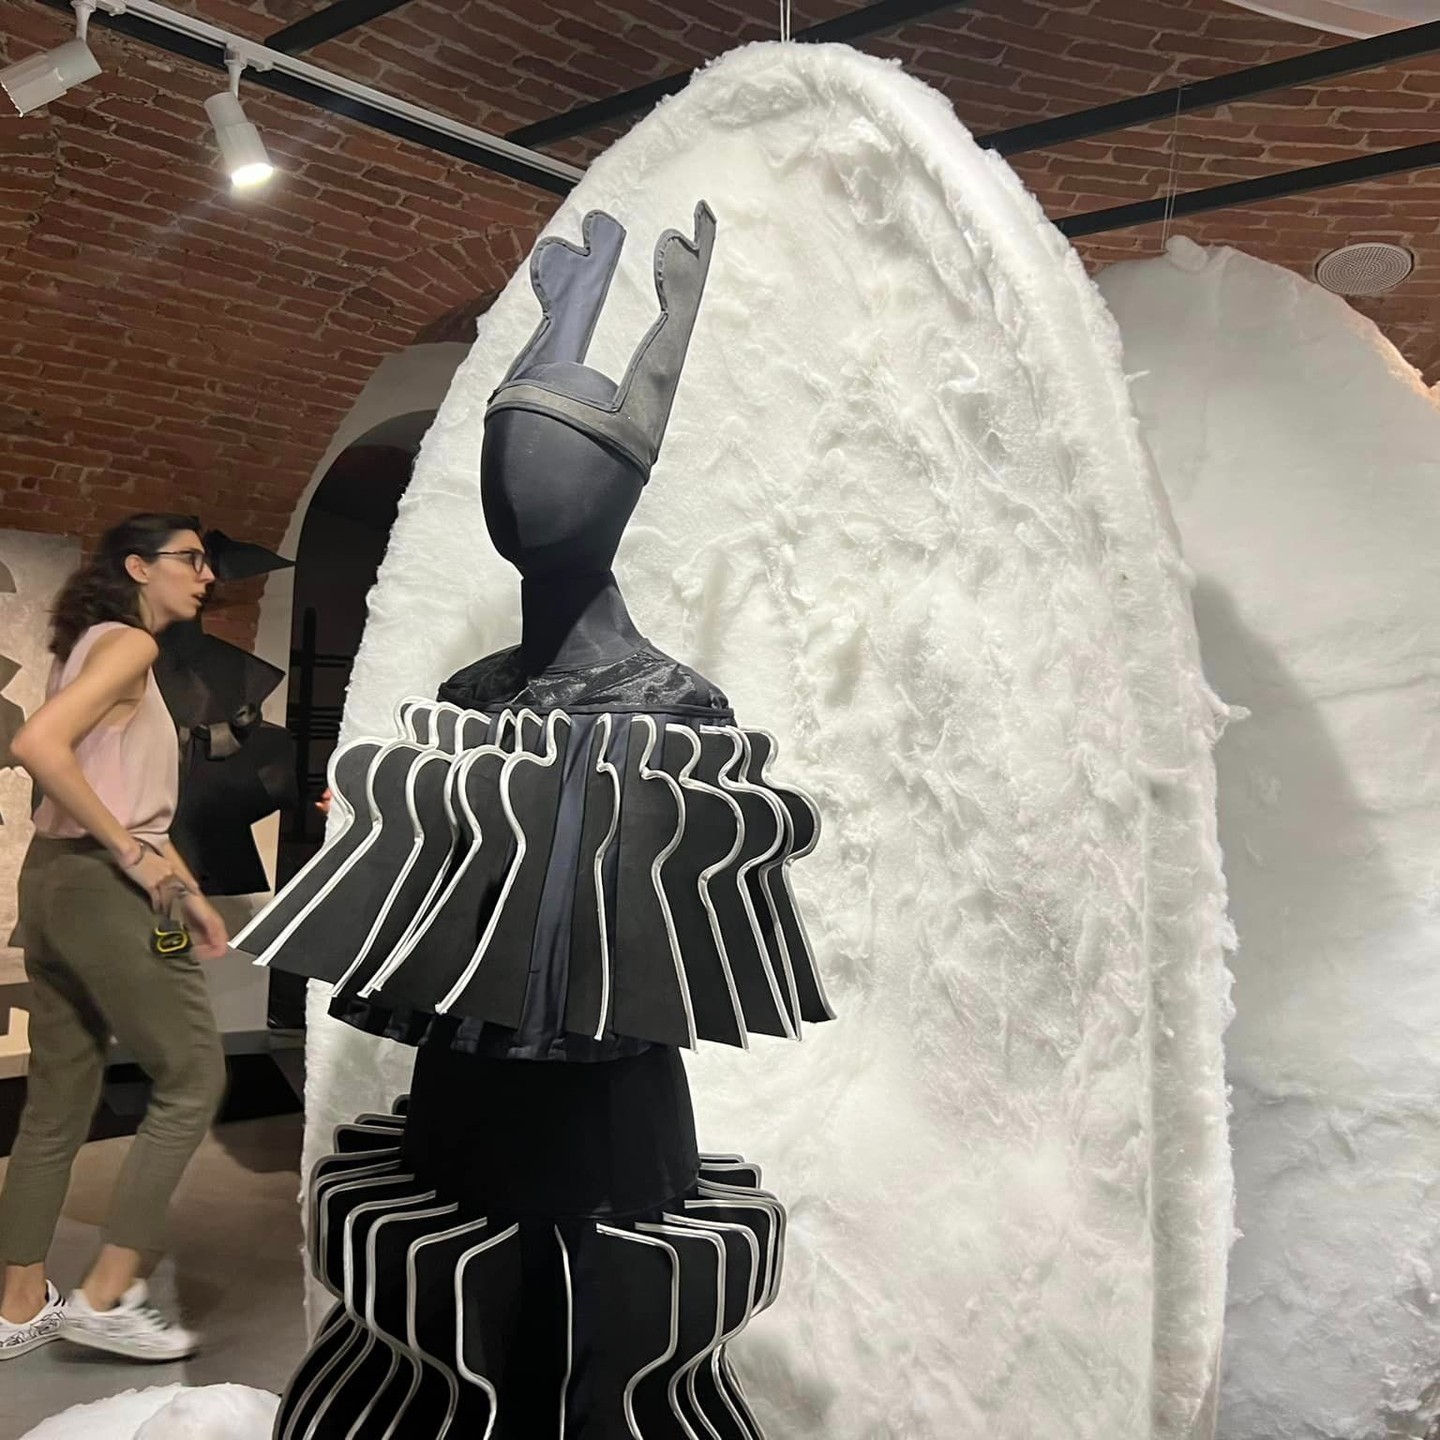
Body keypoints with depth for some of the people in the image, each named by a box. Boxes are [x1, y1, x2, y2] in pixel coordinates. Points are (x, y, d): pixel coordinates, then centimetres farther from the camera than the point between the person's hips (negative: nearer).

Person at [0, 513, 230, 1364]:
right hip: (101, 887, -10)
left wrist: (190, 892, 15)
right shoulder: (126, 643, -9)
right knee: (193, 1079, -1)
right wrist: (133, 854, -21)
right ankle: (106, 1297, 3)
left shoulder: (105, 649, 21)